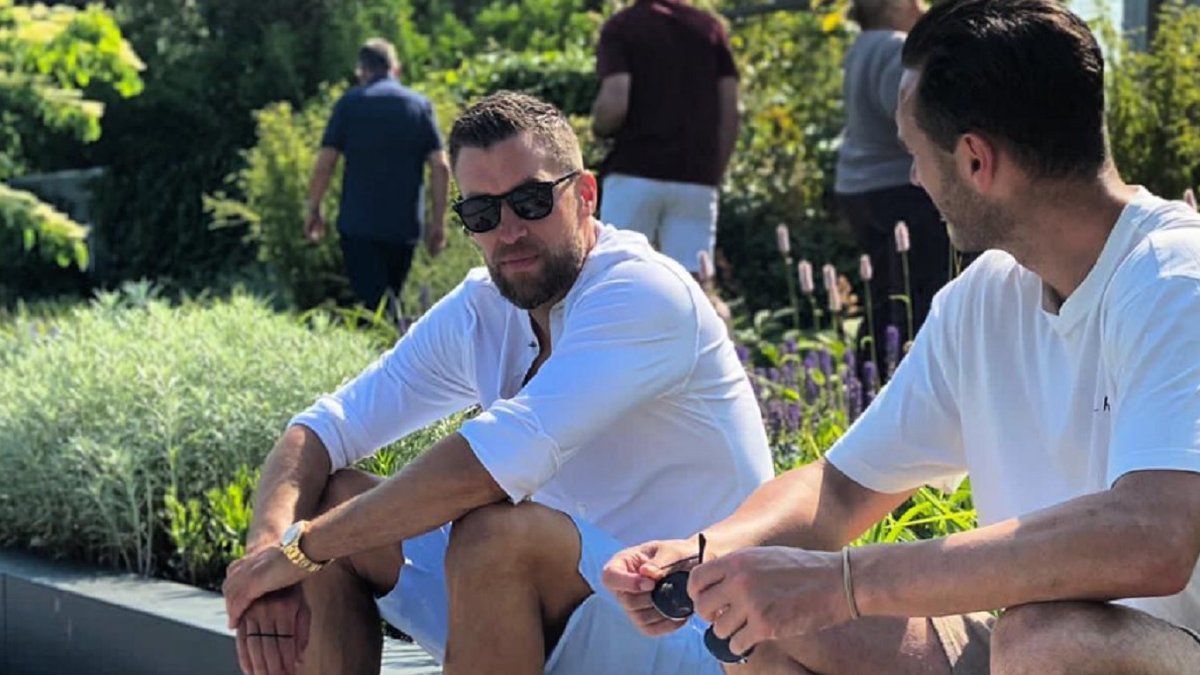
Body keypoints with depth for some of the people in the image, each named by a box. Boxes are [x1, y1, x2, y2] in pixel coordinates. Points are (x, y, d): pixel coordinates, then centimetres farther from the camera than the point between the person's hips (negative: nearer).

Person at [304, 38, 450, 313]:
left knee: (373, 303, -7)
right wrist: (438, 220, 5)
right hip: (405, 225, 3)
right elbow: (440, 166, -1)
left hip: (359, 223, -3)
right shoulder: (420, 105, 5)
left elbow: (325, 163, -4)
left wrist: (313, 210, 7)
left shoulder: (350, 103, 0)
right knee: (391, 298, 17)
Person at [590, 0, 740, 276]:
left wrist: (599, 129, 8)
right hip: (697, 179, 3)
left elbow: (614, 103, -13)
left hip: (635, 173, -3)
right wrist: (715, 175, 14)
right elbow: (730, 112, 6)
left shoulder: (620, 27, 0)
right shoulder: (710, 27, 10)